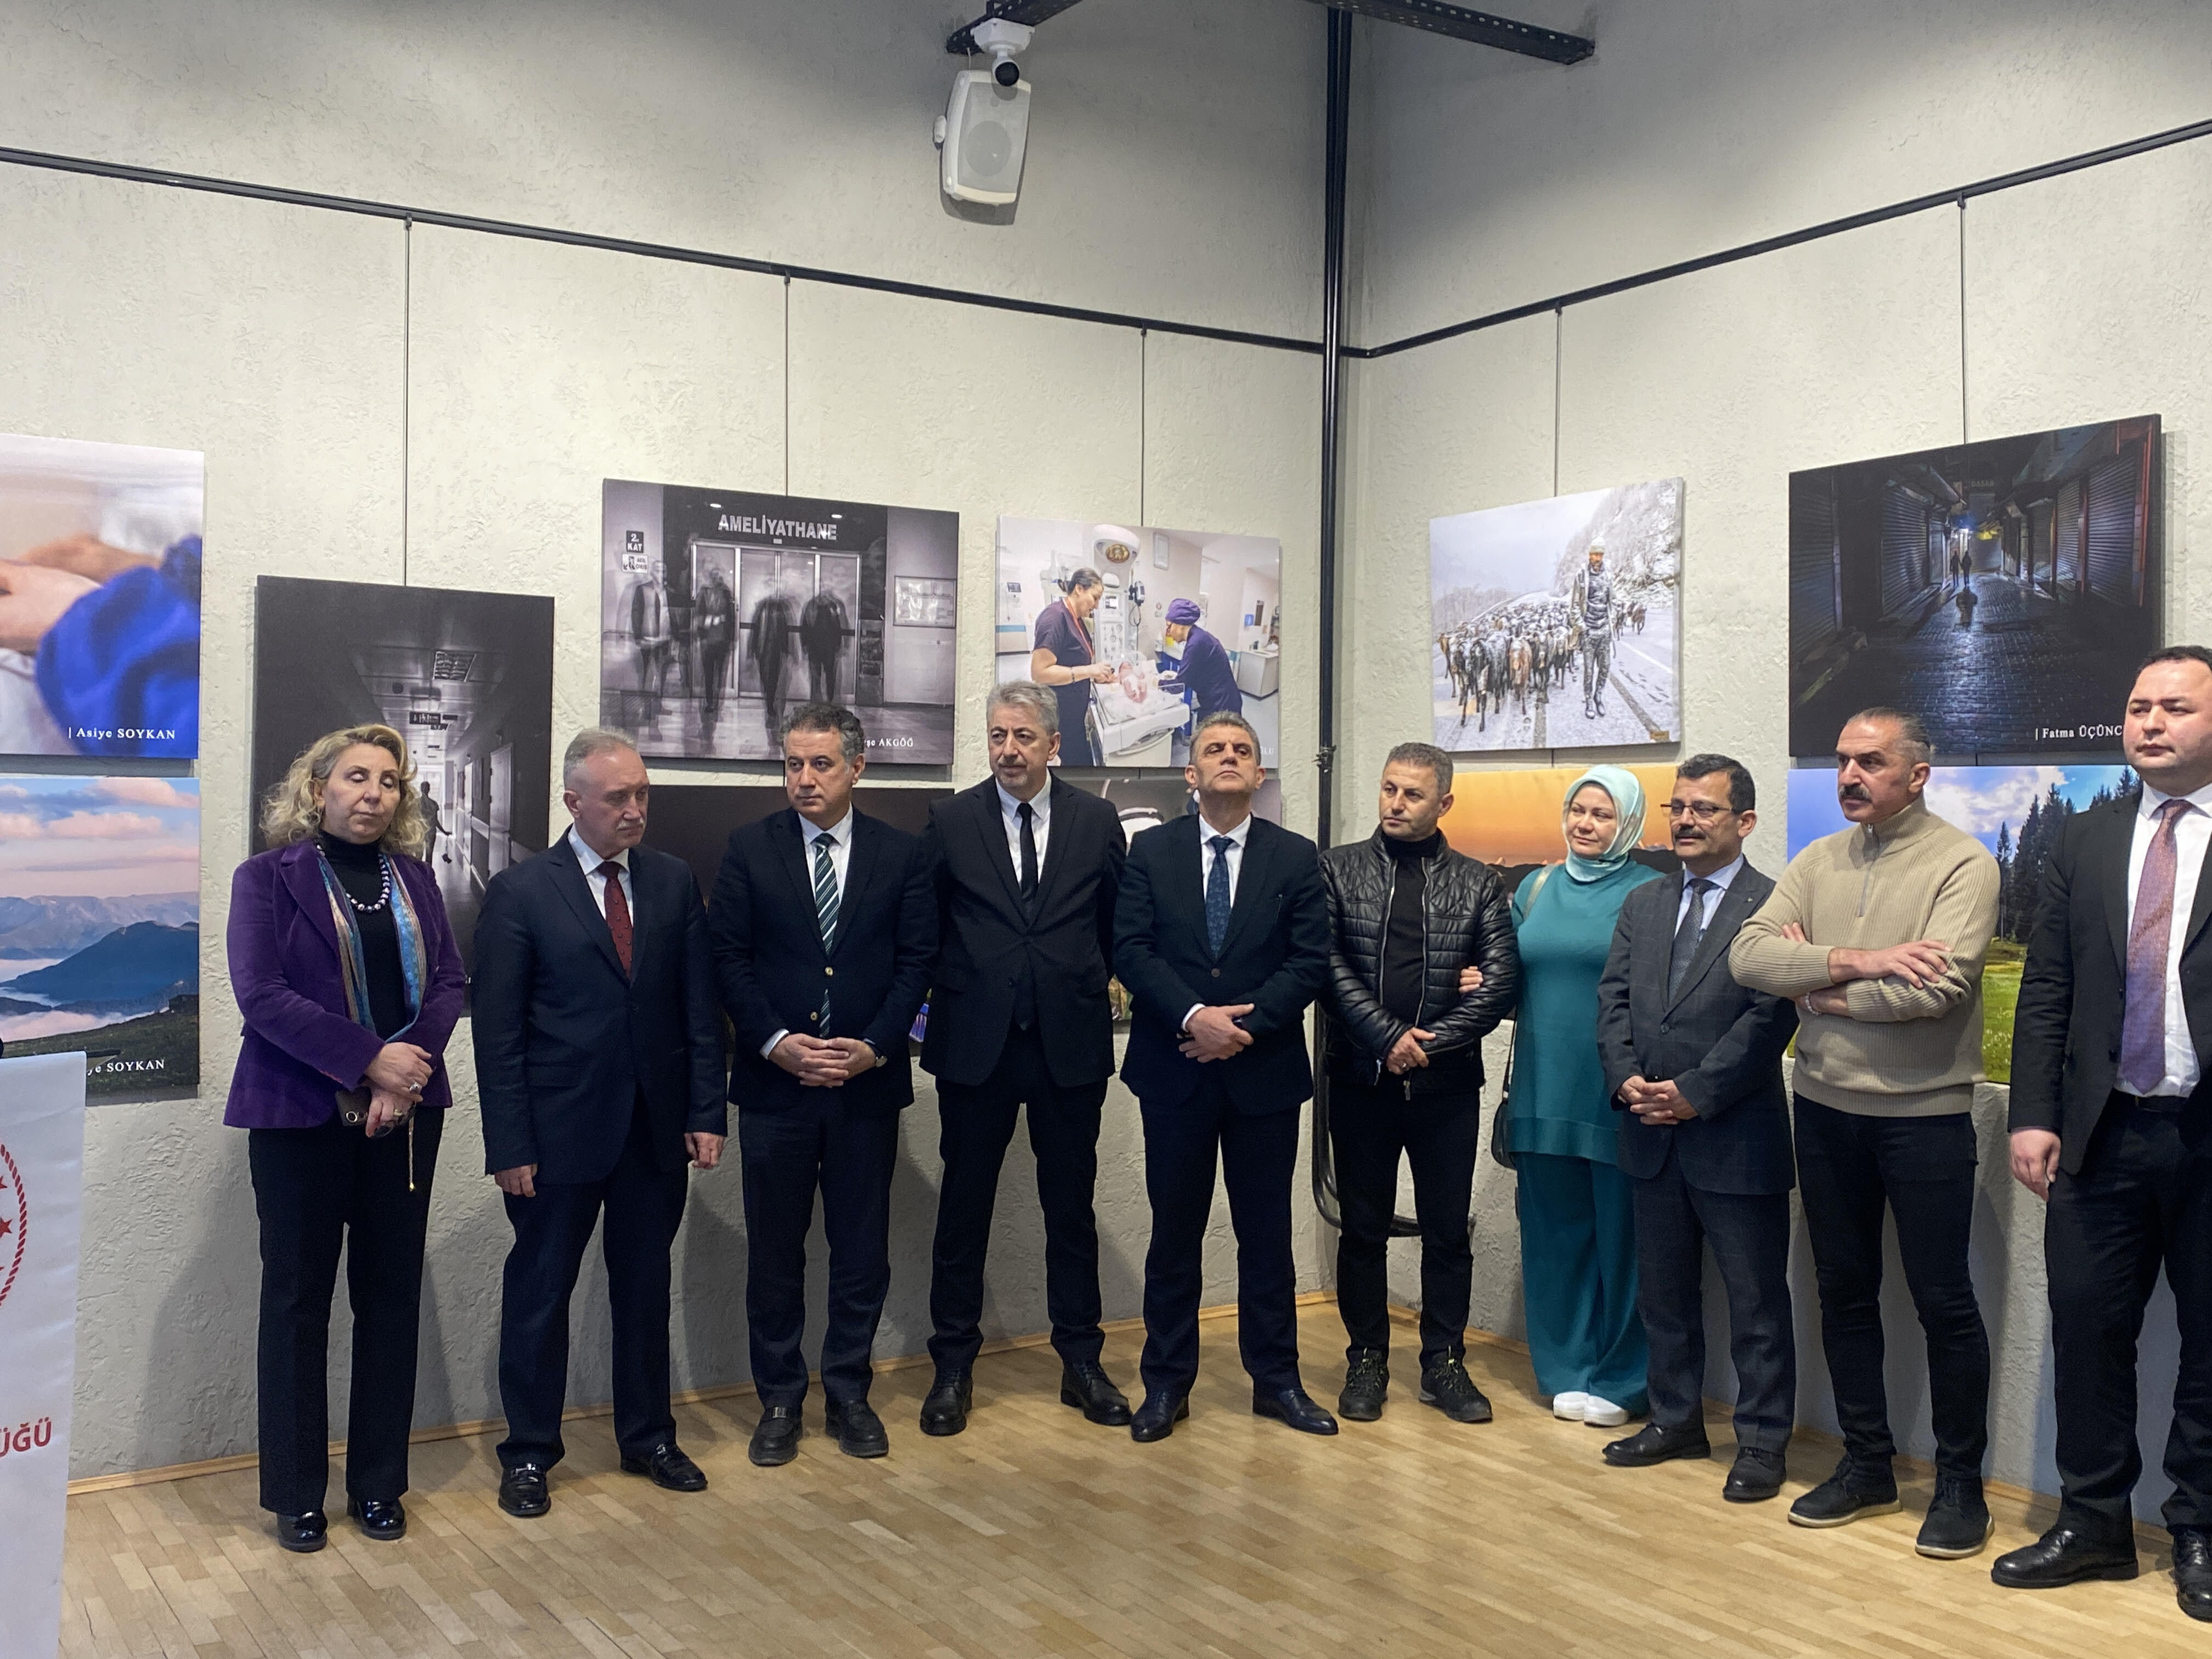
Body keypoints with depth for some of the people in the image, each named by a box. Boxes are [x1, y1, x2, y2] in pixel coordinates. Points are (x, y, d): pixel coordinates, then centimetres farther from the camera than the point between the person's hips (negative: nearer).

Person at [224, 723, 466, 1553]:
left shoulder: (414, 878, 11)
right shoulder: (267, 877, -2)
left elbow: (449, 981, 4)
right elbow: (261, 993, -12)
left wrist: (411, 1064, -13)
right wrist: (370, 1058, -19)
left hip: (404, 1112, 4)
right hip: (300, 1113, -3)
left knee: (392, 1294, 7)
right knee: (298, 1296, 5)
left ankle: (379, 1483, 19)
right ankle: (296, 1494, 16)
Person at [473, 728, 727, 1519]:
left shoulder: (674, 881, 5)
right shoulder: (520, 892, -6)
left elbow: (699, 1006, 5)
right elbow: (498, 1032, -7)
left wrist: (706, 1113, -1)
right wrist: (510, 1147, -11)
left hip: (656, 1127, 3)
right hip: (561, 1129, -3)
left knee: (646, 1286, 14)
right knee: (539, 1292, 8)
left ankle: (648, 1437, 29)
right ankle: (529, 1454, 23)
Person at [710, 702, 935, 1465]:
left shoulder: (902, 853, 3)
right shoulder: (749, 849, 2)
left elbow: (916, 961, 0)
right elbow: (730, 958, -1)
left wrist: (875, 1046, -12)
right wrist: (776, 1042, -13)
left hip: (868, 1083, 1)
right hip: (774, 1084, 0)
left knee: (862, 1250, 8)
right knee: (774, 1251, 8)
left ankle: (849, 1394, 23)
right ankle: (779, 1399, 22)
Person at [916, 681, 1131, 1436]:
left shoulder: (1097, 820, 3)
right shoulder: (950, 820, 1)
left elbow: (1117, 922, 9)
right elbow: (925, 926, 6)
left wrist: (1086, 985, 6)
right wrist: (947, 990, 0)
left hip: (1071, 1039, 1)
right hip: (975, 1039, 0)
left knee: (1071, 1206, 10)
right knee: (963, 1206, 6)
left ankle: (1081, 1362, 23)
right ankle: (954, 1367, 18)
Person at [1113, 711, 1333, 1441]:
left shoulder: (1296, 857, 3)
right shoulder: (1151, 851, 3)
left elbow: (1310, 960, -4)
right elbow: (1130, 949, -6)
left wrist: (1245, 1024, -15)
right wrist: (1194, 1017, -18)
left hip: (1265, 1071, 0)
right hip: (1174, 1071, 0)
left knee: (1267, 1231, 9)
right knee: (1175, 1230, 8)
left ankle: (1276, 1380, 20)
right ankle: (1167, 1383, 17)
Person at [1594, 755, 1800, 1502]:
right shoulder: (1643, 904, 12)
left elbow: (1772, 1015, -15)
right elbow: (1613, 997, 8)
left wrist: (1695, 1092, -17)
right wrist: (1627, 1079, -7)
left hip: (1736, 1138, -6)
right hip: (1652, 1134, 6)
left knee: (1756, 1300, 4)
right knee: (1663, 1292, 17)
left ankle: (1762, 1441, 16)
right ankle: (1676, 1419, 31)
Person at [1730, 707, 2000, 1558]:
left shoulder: (1962, 864, -10)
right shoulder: (1817, 863, 6)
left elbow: (1937, 987, -23)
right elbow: (1748, 955, -6)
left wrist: (1817, 989, -11)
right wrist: (1856, 962, -20)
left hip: (1924, 1115, -5)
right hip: (1827, 1107, 5)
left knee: (1943, 1301, 4)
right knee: (1844, 1292, 14)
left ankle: (1960, 1482, 19)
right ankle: (1866, 1465, 28)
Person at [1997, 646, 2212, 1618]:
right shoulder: (2085, 842, 9)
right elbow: (2045, 993, 8)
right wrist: (2034, 1118, 1)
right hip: (2103, 1134, 3)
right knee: (2086, 1330, 8)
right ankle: (2093, 1524, 22)